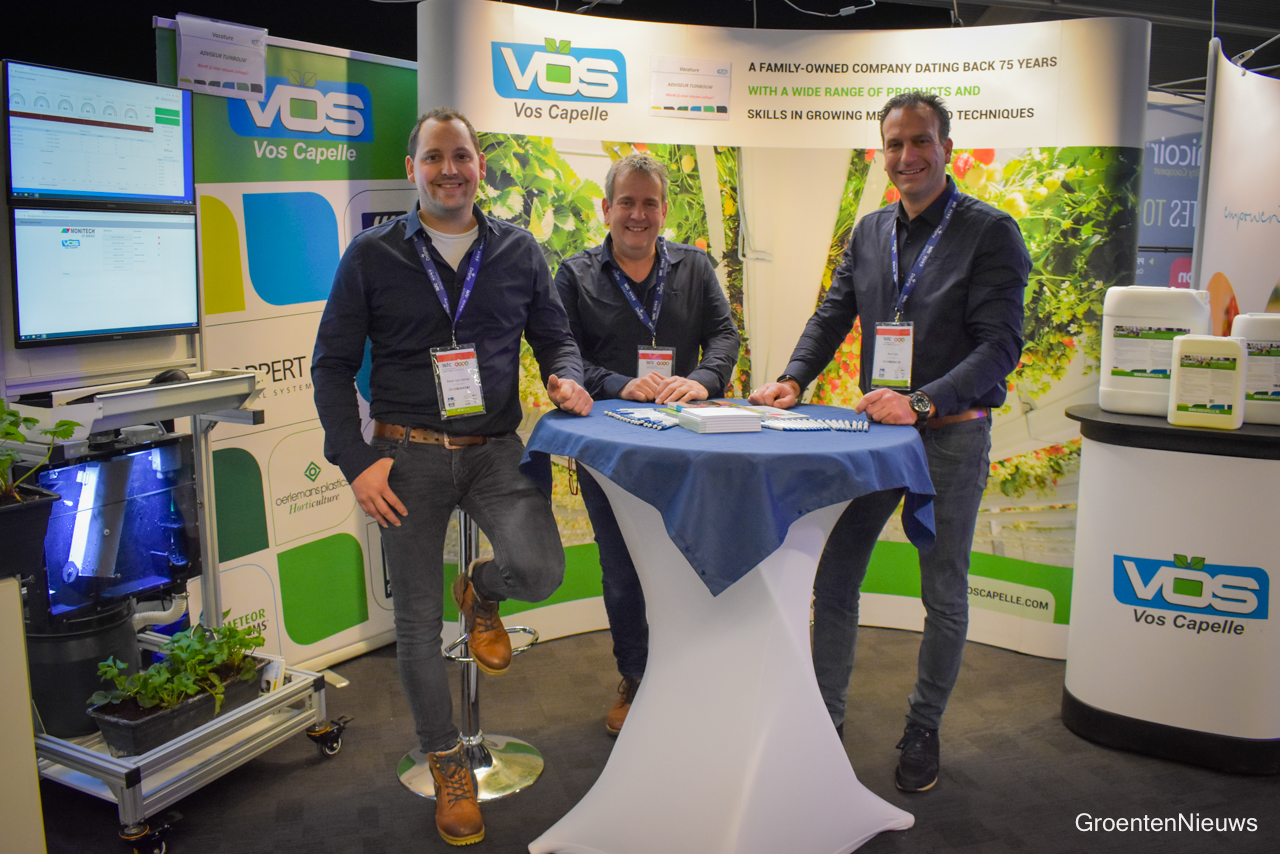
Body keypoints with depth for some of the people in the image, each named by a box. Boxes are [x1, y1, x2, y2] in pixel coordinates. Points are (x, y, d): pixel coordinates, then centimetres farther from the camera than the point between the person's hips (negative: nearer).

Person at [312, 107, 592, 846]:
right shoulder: (372, 256, 2)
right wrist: (356, 460, -7)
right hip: (409, 453, -1)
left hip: (495, 449, 1)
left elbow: (555, 335, 13)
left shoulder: (519, 251, 7)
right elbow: (333, 364, 2)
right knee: (419, 624, 4)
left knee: (542, 571, -23)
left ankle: (482, 592, 17)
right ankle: (448, 764, 27)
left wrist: (567, 376, -11)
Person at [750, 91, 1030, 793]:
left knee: (944, 597, 9)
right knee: (832, 581, 6)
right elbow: (832, 317, 15)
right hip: (876, 431, 4)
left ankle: (922, 730, 28)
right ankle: (825, 717, 23)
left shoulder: (990, 232, -6)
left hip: (952, 437, -4)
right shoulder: (869, 232, 10)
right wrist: (793, 379, -2)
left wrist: (922, 401, -26)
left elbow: (1000, 343, -14)